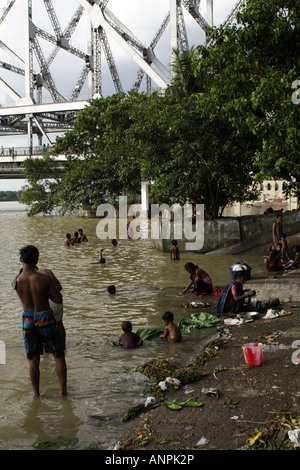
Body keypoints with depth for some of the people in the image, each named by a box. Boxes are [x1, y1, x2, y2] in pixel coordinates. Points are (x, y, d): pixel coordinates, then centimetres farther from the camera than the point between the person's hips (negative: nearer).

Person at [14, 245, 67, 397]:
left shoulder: (16, 281, -11)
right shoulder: (45, 279, -18)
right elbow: (59, 299, -10)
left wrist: (28, 271, 21)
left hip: (27, 319, 3)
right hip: (45, 318, -3)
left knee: (33, 359, 15)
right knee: (59, 356, 14)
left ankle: (36, 394, 22)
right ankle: (63, 392, 16)